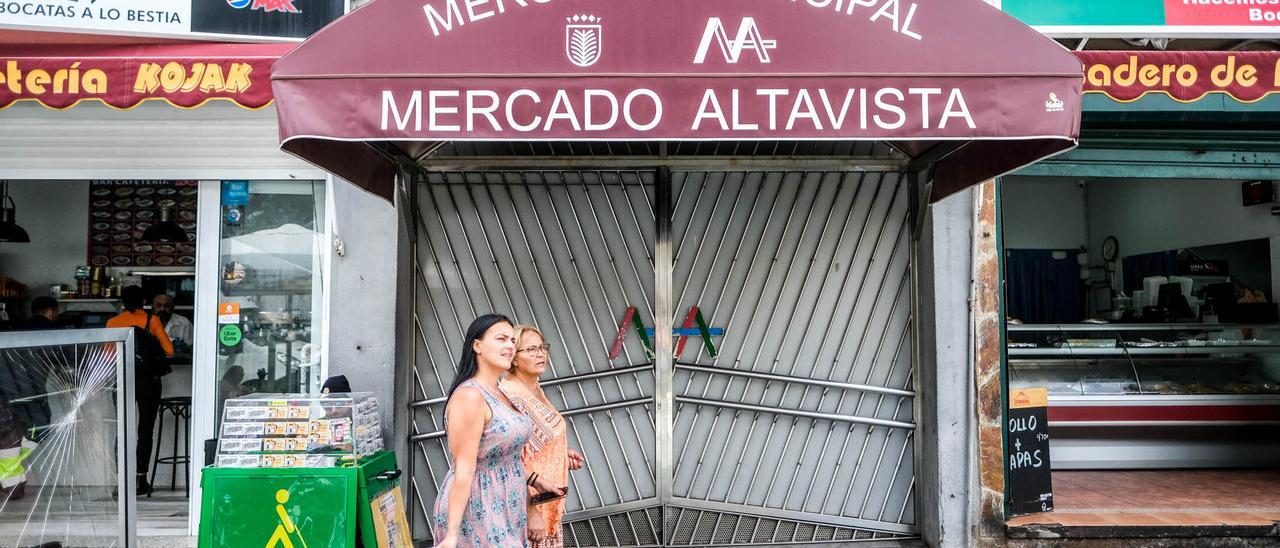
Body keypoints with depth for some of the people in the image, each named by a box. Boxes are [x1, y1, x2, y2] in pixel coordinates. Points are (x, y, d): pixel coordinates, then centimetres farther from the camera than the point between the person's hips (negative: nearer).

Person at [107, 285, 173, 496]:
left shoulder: (112, 322, 2)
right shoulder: (151, 320, -4)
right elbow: (169, 351, -6)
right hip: (148, 381, -2)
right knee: (145, 431, 4)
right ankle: (141, 480, 2)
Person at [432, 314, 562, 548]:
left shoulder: (497, 394, 9)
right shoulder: (470, 396, -19)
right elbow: (464, 469, -23)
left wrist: (533, 480, 18)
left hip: (501, 509, 9)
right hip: (476, 511, -9)